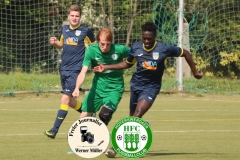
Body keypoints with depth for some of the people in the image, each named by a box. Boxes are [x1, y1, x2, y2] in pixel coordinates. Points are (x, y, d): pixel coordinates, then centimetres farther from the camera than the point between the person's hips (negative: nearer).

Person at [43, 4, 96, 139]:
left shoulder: (86, 31, -5)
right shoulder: (65, 29, 9)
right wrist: (55, 43, 3)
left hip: (75, 70, -6)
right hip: (64, 69, 6)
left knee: (65, 98, -15)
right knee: (70, 101, 14)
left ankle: (55, 130, -15)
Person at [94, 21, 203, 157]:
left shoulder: (164, 49, -16)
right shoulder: (136, 48, -5)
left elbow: (185, 53, -1)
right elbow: (127, 64, 14)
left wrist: (195, 72, 4)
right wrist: (106, 67, 9)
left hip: (151, 87, -5)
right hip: (136, 85, 5)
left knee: (137, 116, -22)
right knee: (133, 117, 12)